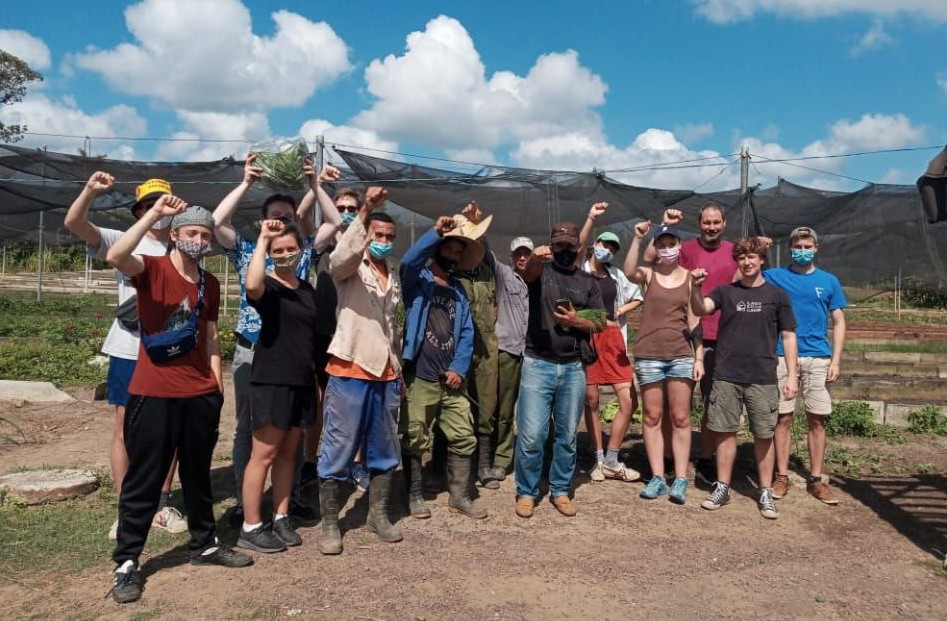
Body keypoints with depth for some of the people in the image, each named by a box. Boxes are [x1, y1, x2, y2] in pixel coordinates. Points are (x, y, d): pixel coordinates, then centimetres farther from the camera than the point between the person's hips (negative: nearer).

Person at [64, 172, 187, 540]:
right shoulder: (122, 242, 1)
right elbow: (73, 223, -11)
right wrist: (90, 191, -26)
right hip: (129, 351, -2)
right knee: (125, 431, 4)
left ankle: (161, 506, 21)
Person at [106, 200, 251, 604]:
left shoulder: (210, 284, 11)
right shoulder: (152, 269, -7)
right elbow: (115, 257, -29)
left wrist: (217, 379, 10)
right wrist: (155, 213, -31)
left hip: (201, 395, 5)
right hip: (153, 394, -5)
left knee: (198, 474, 17)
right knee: (144, 479, 3)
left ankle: (204, 544, 32)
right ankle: (126, 562, 16)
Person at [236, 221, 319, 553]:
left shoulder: (307, 289, 13)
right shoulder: (268, 286, -8)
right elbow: (252, 286, -35)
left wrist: (315, 374, 18)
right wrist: (262, 239, -27)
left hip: (302, 381, 7)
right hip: (271, 380, -7)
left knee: (288, 453, 12)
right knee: (264, 454, -4)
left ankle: (281, 519, 22)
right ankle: (250, 528, 6)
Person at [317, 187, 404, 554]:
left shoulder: (394, 277, 16)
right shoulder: (350, 268, -3)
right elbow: (341, 255, -29)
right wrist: (365, 211, -39)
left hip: (386, 374, 6)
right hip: (350, 372, -6)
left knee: (384, 451, 12)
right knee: (338, 450, -1)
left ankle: (378, 514, 26)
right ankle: (330, 524, 11)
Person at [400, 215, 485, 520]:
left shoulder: (459, 291, 17)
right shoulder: (418, 279, 2)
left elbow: (467, 333, 9)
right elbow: (409, 261, -23)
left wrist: (459, 369, -4)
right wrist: (436, 231, -31)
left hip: (451, 378, 5)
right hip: (419, 377, -5)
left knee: (464, 437, 6)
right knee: (415, 440, 5)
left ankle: (460, 496, 18)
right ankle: (415, 494, 21)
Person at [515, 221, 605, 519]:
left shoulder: (588, 282, 12)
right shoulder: (542, 270, 2)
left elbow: (600, 323, 11)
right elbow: (528, 273, -23)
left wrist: (576, 321, -10)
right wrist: (535, 258, -46)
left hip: (574, 368, 3)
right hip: (538, 364, -3)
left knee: (567, 435, 11)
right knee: (531, 435, -4)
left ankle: (560, 490, 26)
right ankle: (527, 492, 12)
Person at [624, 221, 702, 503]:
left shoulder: (690, 279, 6)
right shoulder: (648, 274, 3)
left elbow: (694, 321, 5)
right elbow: (629, 273, -22)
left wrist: (699, 358, 0)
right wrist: (637, 239, -25)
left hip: (681, 355, 0)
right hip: (649, 355, 0)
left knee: (680, 418, 3)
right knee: (652, 417, 5)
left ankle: (680, 479, 10)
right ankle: (657, 477, 13)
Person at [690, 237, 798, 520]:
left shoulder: (777, 295, 5)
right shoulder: (725, 292, 7)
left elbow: (788, 337, 6)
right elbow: (701, 309, -10)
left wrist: (791, 375, 0)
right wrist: (695, 287, -29)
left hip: (763, 379, -1)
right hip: (726, 376, 1)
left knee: (763, 435, 5)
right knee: (725, 432, 7)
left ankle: (766, 493, 17)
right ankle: (722, 488, 18)